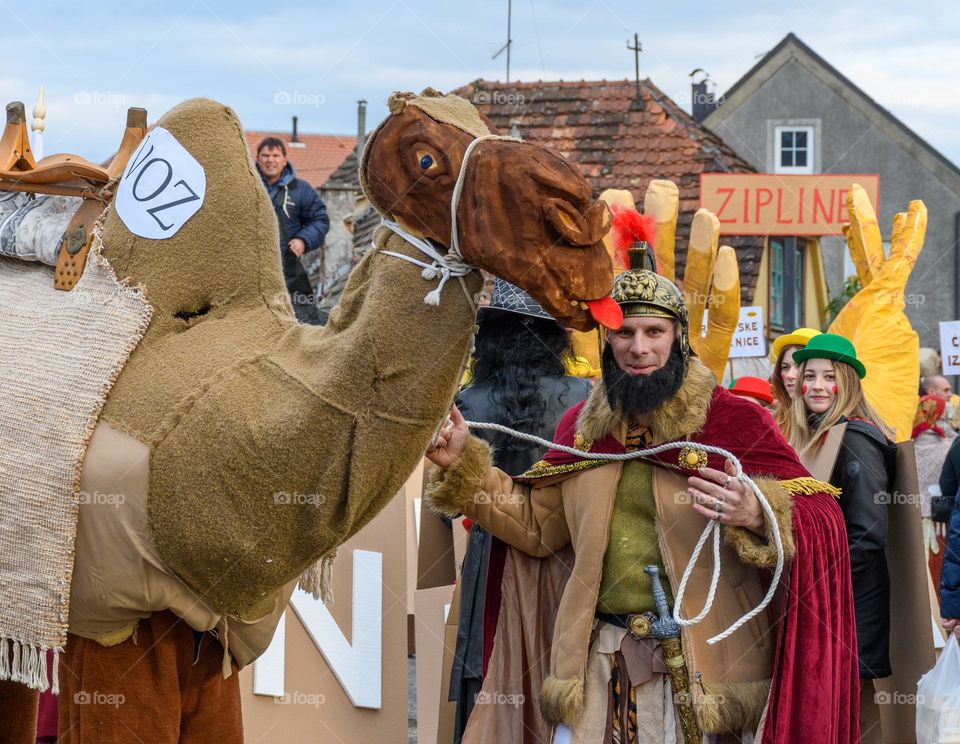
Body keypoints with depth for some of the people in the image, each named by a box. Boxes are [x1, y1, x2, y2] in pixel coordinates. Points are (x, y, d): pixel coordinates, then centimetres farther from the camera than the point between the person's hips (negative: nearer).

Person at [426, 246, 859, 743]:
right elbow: (537, 525, 18)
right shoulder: (581, 425, 10)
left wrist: (757, 516, -29)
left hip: (699, 664, -4)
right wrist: (464, 467, 9)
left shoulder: (735, 420, -5)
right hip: (597, 660, 4)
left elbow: (823, 518, -8)